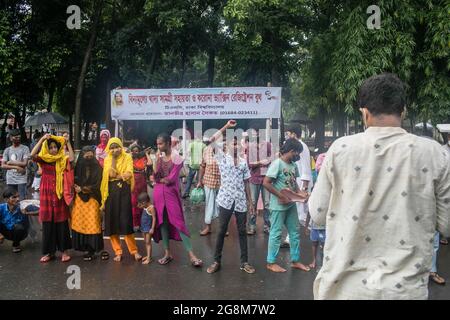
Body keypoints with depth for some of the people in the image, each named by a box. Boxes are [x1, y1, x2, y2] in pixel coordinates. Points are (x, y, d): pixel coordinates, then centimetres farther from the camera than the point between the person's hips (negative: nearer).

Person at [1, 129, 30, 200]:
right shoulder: (7, 150, 9)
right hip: (10, 180, 4)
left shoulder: (25, 148, -2)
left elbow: (25, 163, -11)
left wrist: (11, 162, -4)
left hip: (21, 180, -4)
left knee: (22, 199, -6)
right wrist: (16, 167, -13)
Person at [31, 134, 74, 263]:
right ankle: (49, 252, 16)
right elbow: (32, 155, -18)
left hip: (60, 195, 0)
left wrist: (68, 143, -12)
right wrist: (42, 139, -20)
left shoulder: (62, 160, 3)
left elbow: (72, 158, -15)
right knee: (48, 224, 6)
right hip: (47, 195, 0)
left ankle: (64, 251, 12)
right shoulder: (43, 159, 1)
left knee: (62, 223, 4)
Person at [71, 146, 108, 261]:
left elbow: (97, 186, -6)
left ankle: (98, 248, 3)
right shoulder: (78, 168, 6)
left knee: (93, 225, -6)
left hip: (93, 200, -3)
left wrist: (82, 189, -9)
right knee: (81, 224, 1)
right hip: (80, 200, 3)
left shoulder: (98, 168, -1)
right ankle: (88, 249, 9)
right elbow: (74, 183, 10)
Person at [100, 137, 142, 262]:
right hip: (111, 192, 3)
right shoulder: (107, 160, 10)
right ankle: (118, 252, 12)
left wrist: (116, 176, -7)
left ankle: (134, 250, 4)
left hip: (124, 191, -3)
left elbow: (128, 174, -11)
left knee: (125, 221, -7)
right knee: (112, 222, 2)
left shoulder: (127, 157, 3)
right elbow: (112, 174, -4)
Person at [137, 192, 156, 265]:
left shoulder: (151, 207, -19)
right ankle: (148, 255, 26)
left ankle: (149, 258, -3)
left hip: (149, 228, -9)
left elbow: (154, 218, -20)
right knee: (146, 242, 15)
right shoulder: (145, 207, 7)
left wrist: (152, 228, -22)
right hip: (144, 227, 9)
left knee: (148, 242, -6)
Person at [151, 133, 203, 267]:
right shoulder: (159, 157, 8)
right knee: (162, 222, 7)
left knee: (178, 222, -8)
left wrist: (159, 179, -2)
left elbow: (171, 179, -15)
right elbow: (155, 176, -1)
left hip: (171, 193, -5)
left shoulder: (176, 157, -9)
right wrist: (157, 159, -8)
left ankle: (191, 255, -6)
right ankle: (167, 253, 17)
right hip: (159, 193, 5)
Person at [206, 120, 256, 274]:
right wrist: (226, 127, -10)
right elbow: (211, 141, -11)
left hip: (241, 201, 3)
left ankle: (244, 262, 18)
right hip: (226, 200, -3)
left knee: (242, 231, 8)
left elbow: (246, 183, 12)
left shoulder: (244, 162, 9)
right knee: (222, 231, 4)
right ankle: (217, 261, 16)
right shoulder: (222, 158, 1)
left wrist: (250, 202, 10)